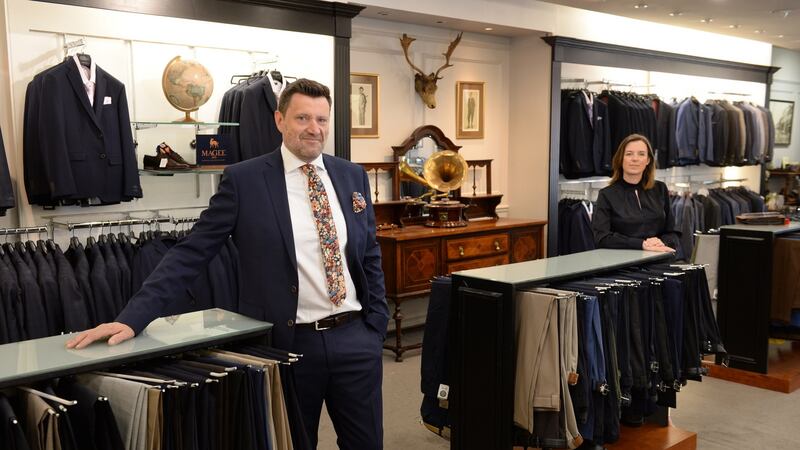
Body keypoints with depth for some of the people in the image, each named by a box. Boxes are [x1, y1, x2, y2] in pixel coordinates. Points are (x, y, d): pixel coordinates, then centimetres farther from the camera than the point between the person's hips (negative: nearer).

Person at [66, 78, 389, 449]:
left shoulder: (352, 176, 6)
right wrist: (133, 317, -16)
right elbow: (191, 253, -8)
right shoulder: (244, 180, -6)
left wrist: (376, 327, 6)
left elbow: (369, 255, 11)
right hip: (288, 343, -3)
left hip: (354, 339, 3)